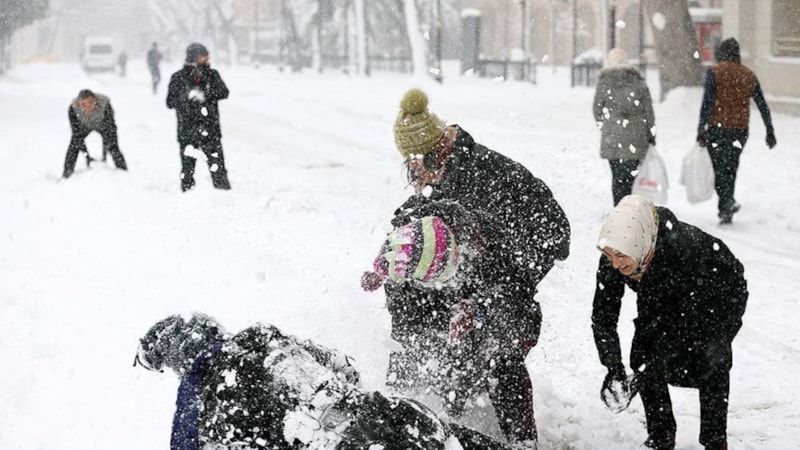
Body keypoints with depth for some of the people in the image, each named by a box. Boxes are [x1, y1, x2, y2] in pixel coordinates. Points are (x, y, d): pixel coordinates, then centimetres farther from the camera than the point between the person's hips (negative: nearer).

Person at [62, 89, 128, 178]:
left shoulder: (104, 104, -40)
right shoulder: (73, 109, -36)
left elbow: (110, 130, -34)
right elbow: (77, 134, -30)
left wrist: (104, 154, -37)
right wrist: (87, 156, -34)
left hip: (102, 124, -1)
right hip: (84, 126, 1)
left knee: (113, 147, -13)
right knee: (74, 146, -13)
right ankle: (66, 176, 0)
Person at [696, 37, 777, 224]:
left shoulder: (714, 72, -5)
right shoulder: (749, 76, 9)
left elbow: (707, 102, -13)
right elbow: (763, 105, 10)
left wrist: (701, 129, -12)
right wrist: (770, 132, 15)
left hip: (717, 128, -4)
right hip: (740, 130, 4)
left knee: (718, 168, 0)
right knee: (730, 169, 14)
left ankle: (727, 202, -22)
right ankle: (725, 211, 15)